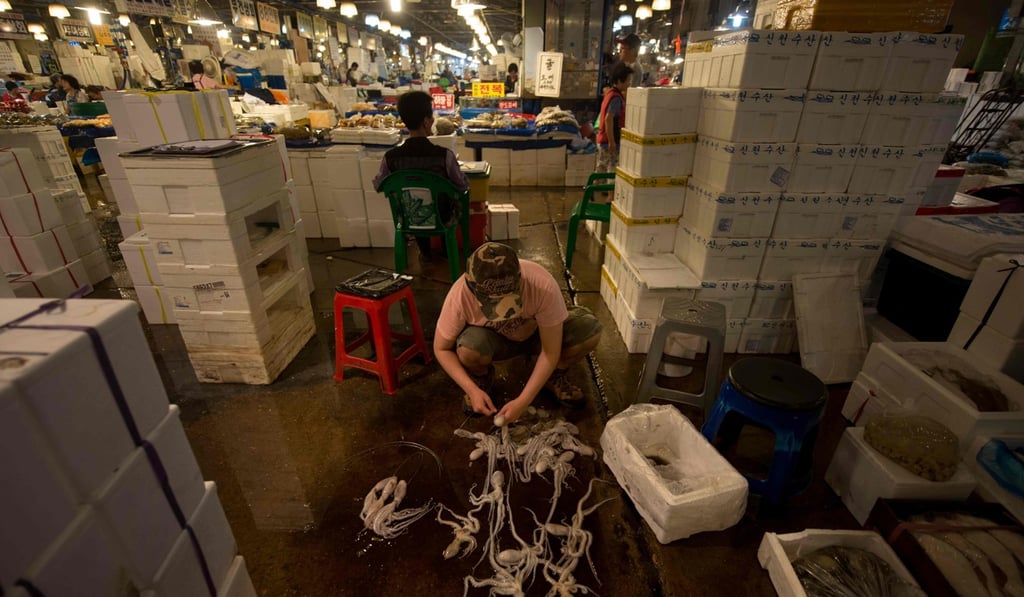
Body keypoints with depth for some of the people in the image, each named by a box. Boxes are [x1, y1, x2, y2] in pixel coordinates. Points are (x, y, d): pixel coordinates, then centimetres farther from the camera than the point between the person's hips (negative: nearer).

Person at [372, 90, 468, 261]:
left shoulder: (390, 157, -19)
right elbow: (463, 185, -12)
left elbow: (378, 186, -2)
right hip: (441, 217, -1)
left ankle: (425, 252, 48)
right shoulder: (444, 155, -27)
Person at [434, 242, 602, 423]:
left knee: (589, 329, -27)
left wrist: (523, 401, -31)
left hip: (537, 335, 1)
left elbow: (550, 351, -27)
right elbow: (442, 348, -17)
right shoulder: (460, 295, -33)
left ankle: (555, 376, 3)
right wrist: (472, 389, -27)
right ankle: (481, 378, 2)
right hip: (495, 340, 0)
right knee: (469, 347, -35)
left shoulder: (543, 285, -37)